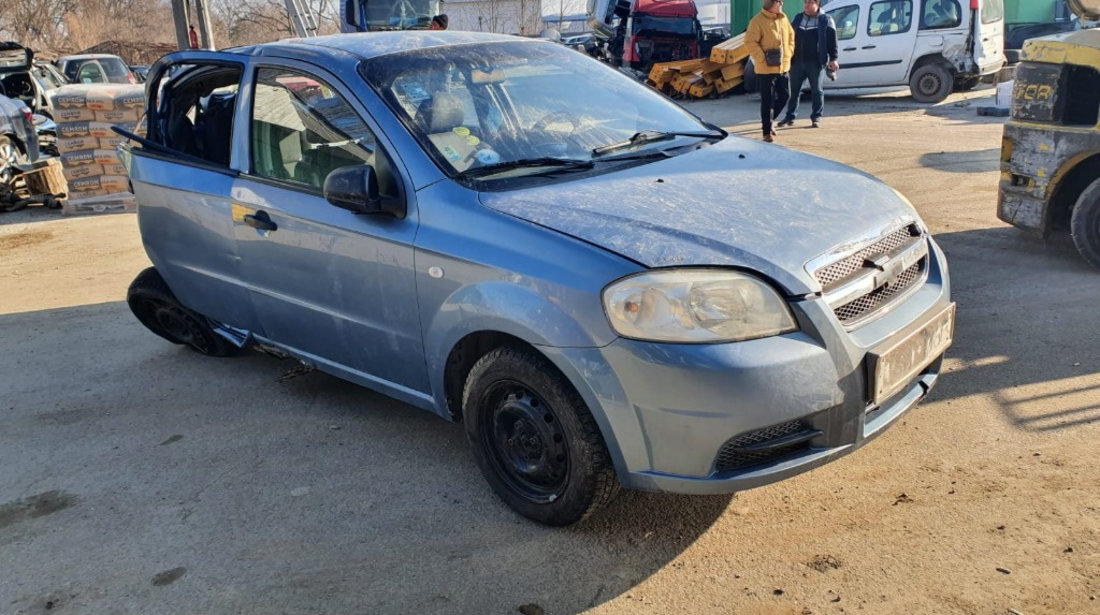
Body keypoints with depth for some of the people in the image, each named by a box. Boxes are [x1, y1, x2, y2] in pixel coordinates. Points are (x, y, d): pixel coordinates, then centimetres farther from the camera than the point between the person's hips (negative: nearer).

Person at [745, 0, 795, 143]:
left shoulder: (783, 19, 10)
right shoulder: (758, 21, -12)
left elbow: (791, 36, 21)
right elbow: (750, 41, -16)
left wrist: (789, 53, 8)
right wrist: (762, 59, -18)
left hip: (783, 67, 7)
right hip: (766, 69, -7)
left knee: (784, 95, 12)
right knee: (768, 100, -3)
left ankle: (768, 120, 31)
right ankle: (767, 132, 4)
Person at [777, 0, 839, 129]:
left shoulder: (826, 20, 1)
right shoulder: (797, 18, 13)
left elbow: (832, 41, -2)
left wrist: (833, 59, -9)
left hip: (816, 62, -4)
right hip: (797, 61, 4)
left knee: (816, 90, 2)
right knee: (793, 89, 5)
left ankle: (816, 118, 8)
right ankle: (790, 117, 13)